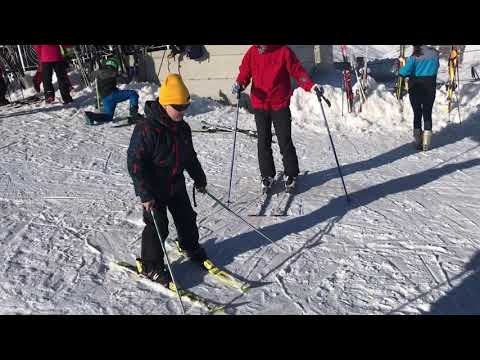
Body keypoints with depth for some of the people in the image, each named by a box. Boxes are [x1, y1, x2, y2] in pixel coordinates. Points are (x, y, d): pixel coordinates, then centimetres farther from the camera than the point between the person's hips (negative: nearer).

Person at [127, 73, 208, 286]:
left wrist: (199, 178, 20)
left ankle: (190, 248, 44)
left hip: (177, 185, 7)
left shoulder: (182, 127, 0)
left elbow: (190, 156, 15)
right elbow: (135, 163, -23)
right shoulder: (147, 129, -24)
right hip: (154, 189, -7)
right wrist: (145, 194, -25)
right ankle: (150, 265, 18)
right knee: (157, 227, 0)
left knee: (186, 217, 19)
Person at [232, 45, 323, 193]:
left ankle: (291, 174, 20)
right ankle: (267, 175, 24)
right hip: (259, 105, 3)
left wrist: (311, 86, -21)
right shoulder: (252, 53, 1)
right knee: (263, 142, 9)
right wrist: (239, 84, -16)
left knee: (285, 142, 2)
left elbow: (298, 71, -7)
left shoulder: (284, 51, -7)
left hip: (280, 105, -3)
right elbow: (244, 73, 5)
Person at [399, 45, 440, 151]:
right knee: (427, 114, 8)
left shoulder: (414, 57, -13)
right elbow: (436, 67, 15)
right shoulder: (434, 53, 0)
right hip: (430, 88, 2)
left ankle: (418, 142, 10)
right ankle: (426, 144, 5)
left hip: (415, 88, -2)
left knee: (417, 114, 9)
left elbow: (406, 71, -22)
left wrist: (401, 70, -1)